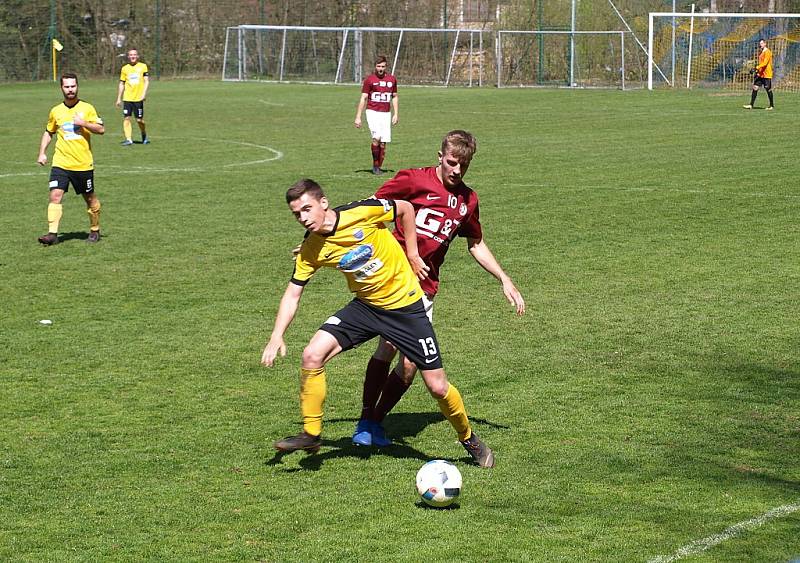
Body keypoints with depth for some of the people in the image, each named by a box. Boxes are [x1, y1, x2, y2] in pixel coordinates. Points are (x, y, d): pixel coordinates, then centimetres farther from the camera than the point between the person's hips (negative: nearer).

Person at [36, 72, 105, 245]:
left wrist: (83, 123, -18)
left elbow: (101, 129, -5)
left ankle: (95, 230, 29)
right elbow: (48, 132, 22)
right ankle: (52, 233, -16)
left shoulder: (87, 108, 0)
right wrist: (42, 153, 12)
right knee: (55, 195, -14)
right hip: (60, 163, 1)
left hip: (83, 164, -1)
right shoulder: (56, 111, 8)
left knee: (90, 198, 9)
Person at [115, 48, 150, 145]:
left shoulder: (143, 66, 3)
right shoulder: (125, 68, 10)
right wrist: (119, 98, 12)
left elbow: (146, 81, 0)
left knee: (139, 119, 1)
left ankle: (144, 137, 24)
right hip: (127, 98, 2)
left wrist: (144, 93, -13)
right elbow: (121, 84, 14)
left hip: (138, 98, -2)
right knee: (126, 118, -8)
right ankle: (128, 139, -6)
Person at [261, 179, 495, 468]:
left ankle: (469, 440, 26)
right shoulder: (310, 251, -9)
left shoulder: (362, 212, -21)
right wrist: (277, 336, -13)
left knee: (437, 386, -2)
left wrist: (412, 254, -3)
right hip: (365, 306, 3)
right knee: (312, 355, -17)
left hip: (406, 305, -3)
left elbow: (405, 208, -5)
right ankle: (311, 434, -2)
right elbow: (292, 293, -2)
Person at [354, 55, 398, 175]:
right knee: (376, 138, -21)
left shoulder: (392, 79, 9)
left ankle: (378, 167, 12)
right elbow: (363, 98, 0)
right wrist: (358, 117, -5)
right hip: (373, 112, -3)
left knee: (383, 143, 0)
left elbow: (394, 97, 18)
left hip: (386, 114, 4)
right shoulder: (369, 80, -1)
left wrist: (396, 114, 8)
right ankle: (375, 165, -6)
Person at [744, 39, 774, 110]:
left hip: (766, 74, -8)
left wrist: (758, 67, -32)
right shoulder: (761, 53, 16)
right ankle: (751, 105, -3)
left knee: (768, 90, 0)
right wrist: (757, 70, 18)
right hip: (760, 74, 8)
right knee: (755, 88, 0)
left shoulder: (767, 52, -12)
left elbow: (765, 62, -23)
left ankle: (772, 105, 13)